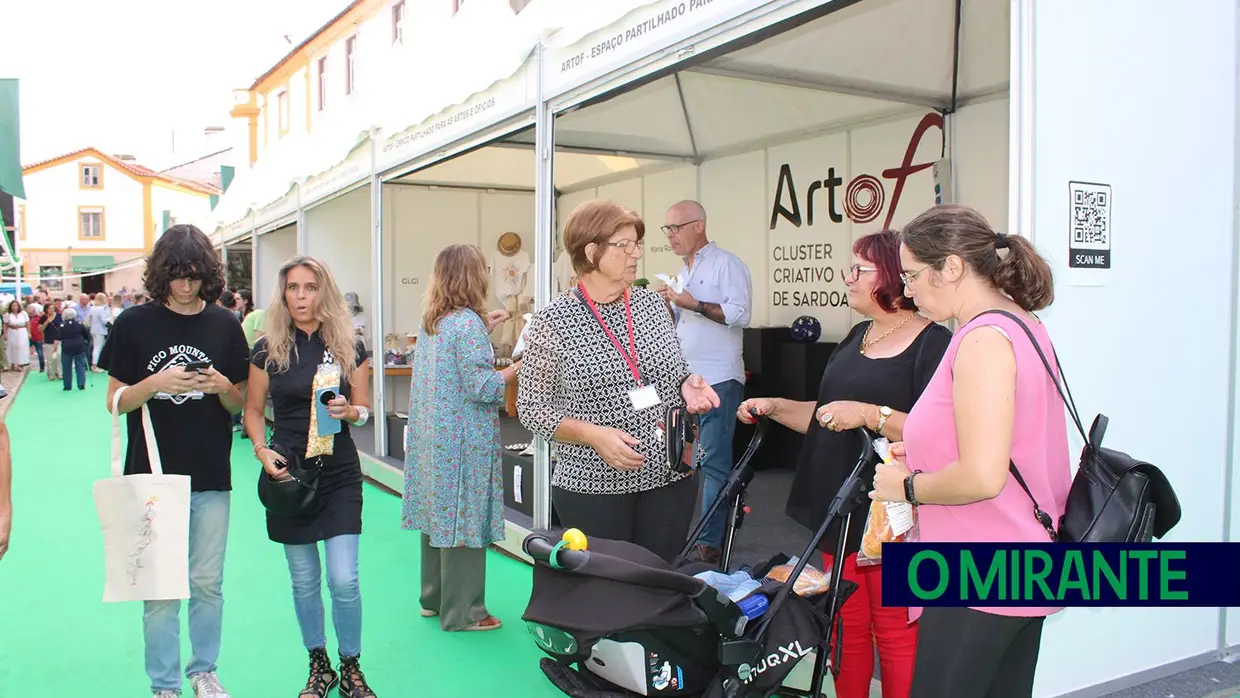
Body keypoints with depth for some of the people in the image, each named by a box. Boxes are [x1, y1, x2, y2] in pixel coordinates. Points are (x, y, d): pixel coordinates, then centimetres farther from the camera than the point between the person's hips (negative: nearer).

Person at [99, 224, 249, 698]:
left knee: (207, 583, 11)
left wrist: (221, 387, -14)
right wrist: (156, 383, -18)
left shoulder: (224, 325, 3)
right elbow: (115, 401, 0)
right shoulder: (134, 323, -2)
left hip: (211, 478, 2)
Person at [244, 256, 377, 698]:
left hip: (339, 472, -1)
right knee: (304, 580, 11)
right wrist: (262, 450, -10)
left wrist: (349, 411, -18)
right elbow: (253, 408, 7)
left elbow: (365, 410, 4)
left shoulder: (349, 348, -1)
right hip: (288, 473, 1)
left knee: (344, 579, -5)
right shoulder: (268, 349, -1)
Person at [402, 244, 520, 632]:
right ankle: (462, 612, 10)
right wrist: (520, 367, -12)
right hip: (464, 441, -9)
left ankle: (434, 598, 30)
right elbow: (480, 386, -20)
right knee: (463, 520, 0)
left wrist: (485, 330, 21)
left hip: (431, 435, 9)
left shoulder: (431, 322, 10)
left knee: (438, 513, 17)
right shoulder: (468, 323, -17)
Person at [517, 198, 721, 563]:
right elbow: (531, 407, -6)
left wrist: (688, 386, -7)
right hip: (592, 486, -4)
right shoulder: (551, 322, -9)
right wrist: (593, 435, -19)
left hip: (671, 476, 4)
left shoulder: (652, 303, 4)